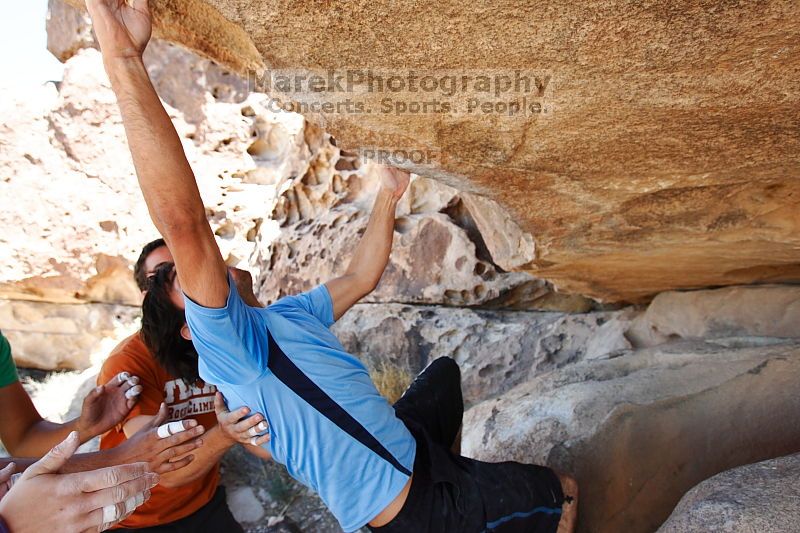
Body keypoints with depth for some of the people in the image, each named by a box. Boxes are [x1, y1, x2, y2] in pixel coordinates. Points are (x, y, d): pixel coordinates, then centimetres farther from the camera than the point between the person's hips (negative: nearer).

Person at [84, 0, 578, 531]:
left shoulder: (288, 314, 5)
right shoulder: (226, 340, -21)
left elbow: (362, 277, 14)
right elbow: (184, 224, -36)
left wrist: (389, 195, 13)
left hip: (422, 459, 8)